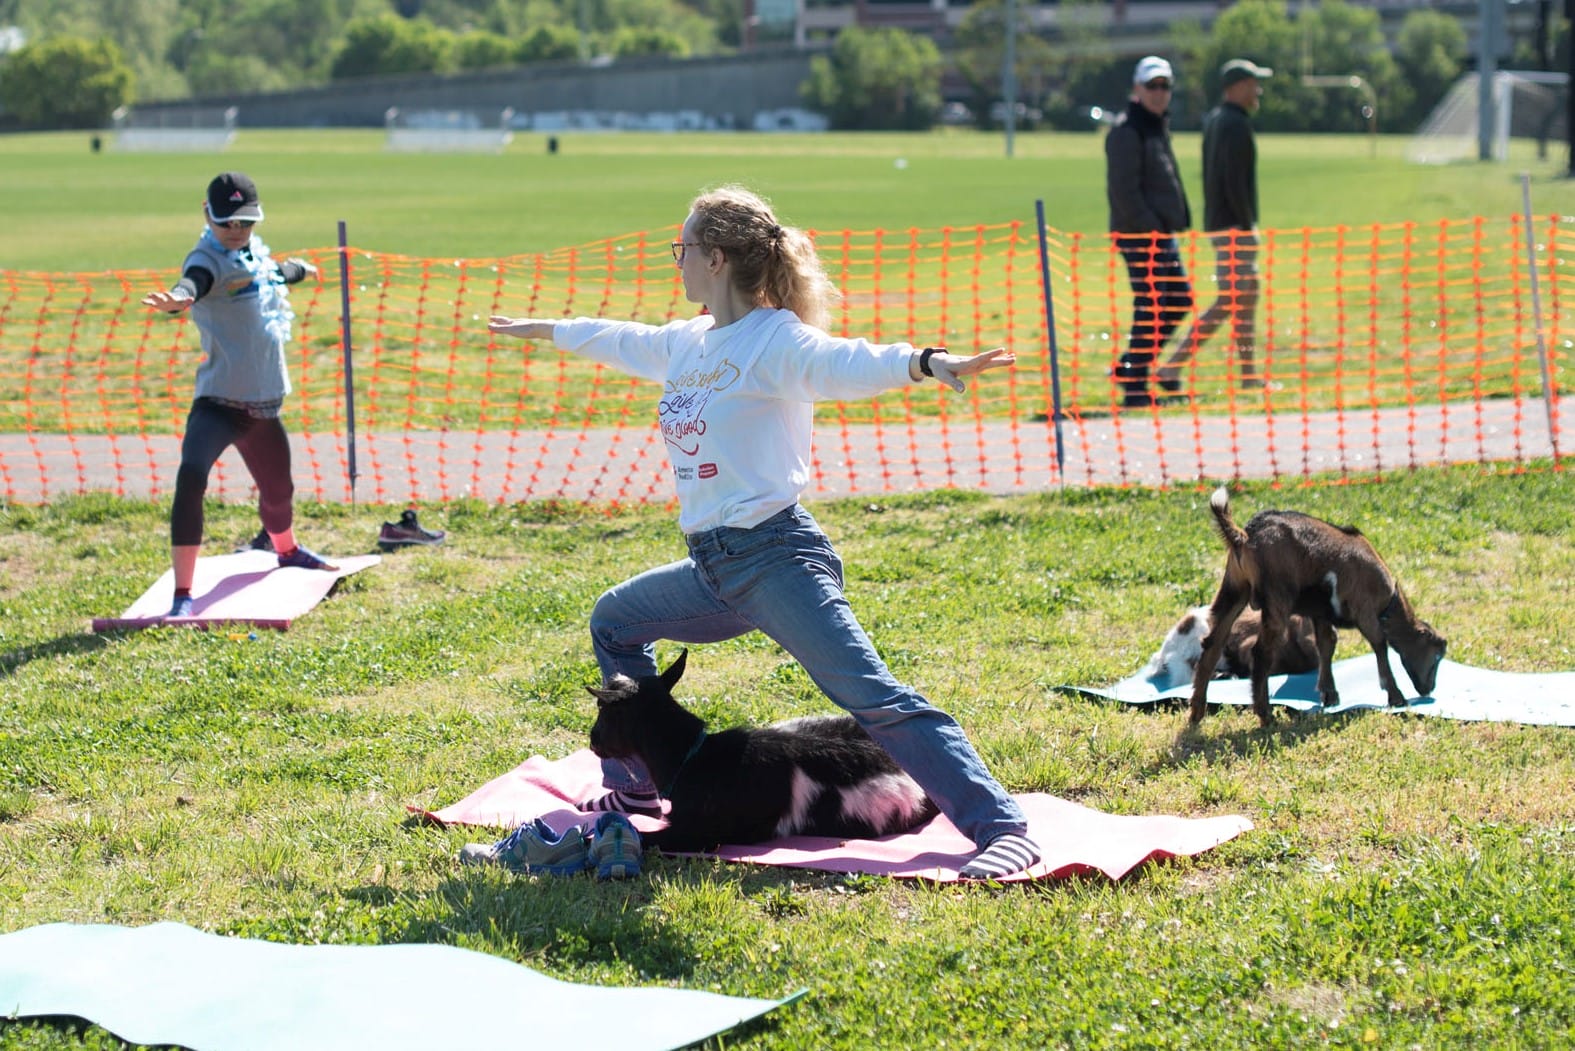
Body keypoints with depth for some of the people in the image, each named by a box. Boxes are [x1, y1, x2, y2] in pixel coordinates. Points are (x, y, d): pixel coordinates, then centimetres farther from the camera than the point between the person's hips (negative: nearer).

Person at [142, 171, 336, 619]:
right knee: (191, 478, -29)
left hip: (264, 402, 7)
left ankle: (287, 550, 57)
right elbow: (193, 283, -40)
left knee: (278, 489, 24)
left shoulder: (254, 251, 8)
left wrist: (300, 269, 55)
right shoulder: (208, 259, -15)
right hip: (218, 401, -7)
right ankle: (182, 594, -26)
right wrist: (178, 298, -64)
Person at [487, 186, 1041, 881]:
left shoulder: (775, 338, -12)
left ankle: (1002, 829, -26)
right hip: (713, 569, 10)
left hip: (775, 557, -10)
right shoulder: (687, 342, 14)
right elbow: (623, 341, 34)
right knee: (615, 622, 28)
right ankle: (634, 789, 39)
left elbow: (844, 364, -32)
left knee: (868, 694, -21)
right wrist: (544, 330, 51)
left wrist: (926, 363, -52)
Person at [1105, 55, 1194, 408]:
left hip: (1162, 233, 10)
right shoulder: (1127, 132, -12)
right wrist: (1149, 227, -20)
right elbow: (1123, 189, -19)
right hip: (1139, 234, -10)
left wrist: (1174, 222, 14)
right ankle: (1135, 387, -2)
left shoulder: (1158, 127, 19)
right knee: (1151, 306, -8)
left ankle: (1129, 367, 19)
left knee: (1179, 300, 12)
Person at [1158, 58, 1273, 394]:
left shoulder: (1213, 120, 15)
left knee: (1249, 296, 14)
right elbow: (1235, 181, -22)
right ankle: (1172, 367, -10)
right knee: (1229, 301, -8)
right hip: (1234, 226, -10)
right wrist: (1247, 225, -19)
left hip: (1219, 222, 10)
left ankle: (1250, 376, 16)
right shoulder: (1236, 124, -15)